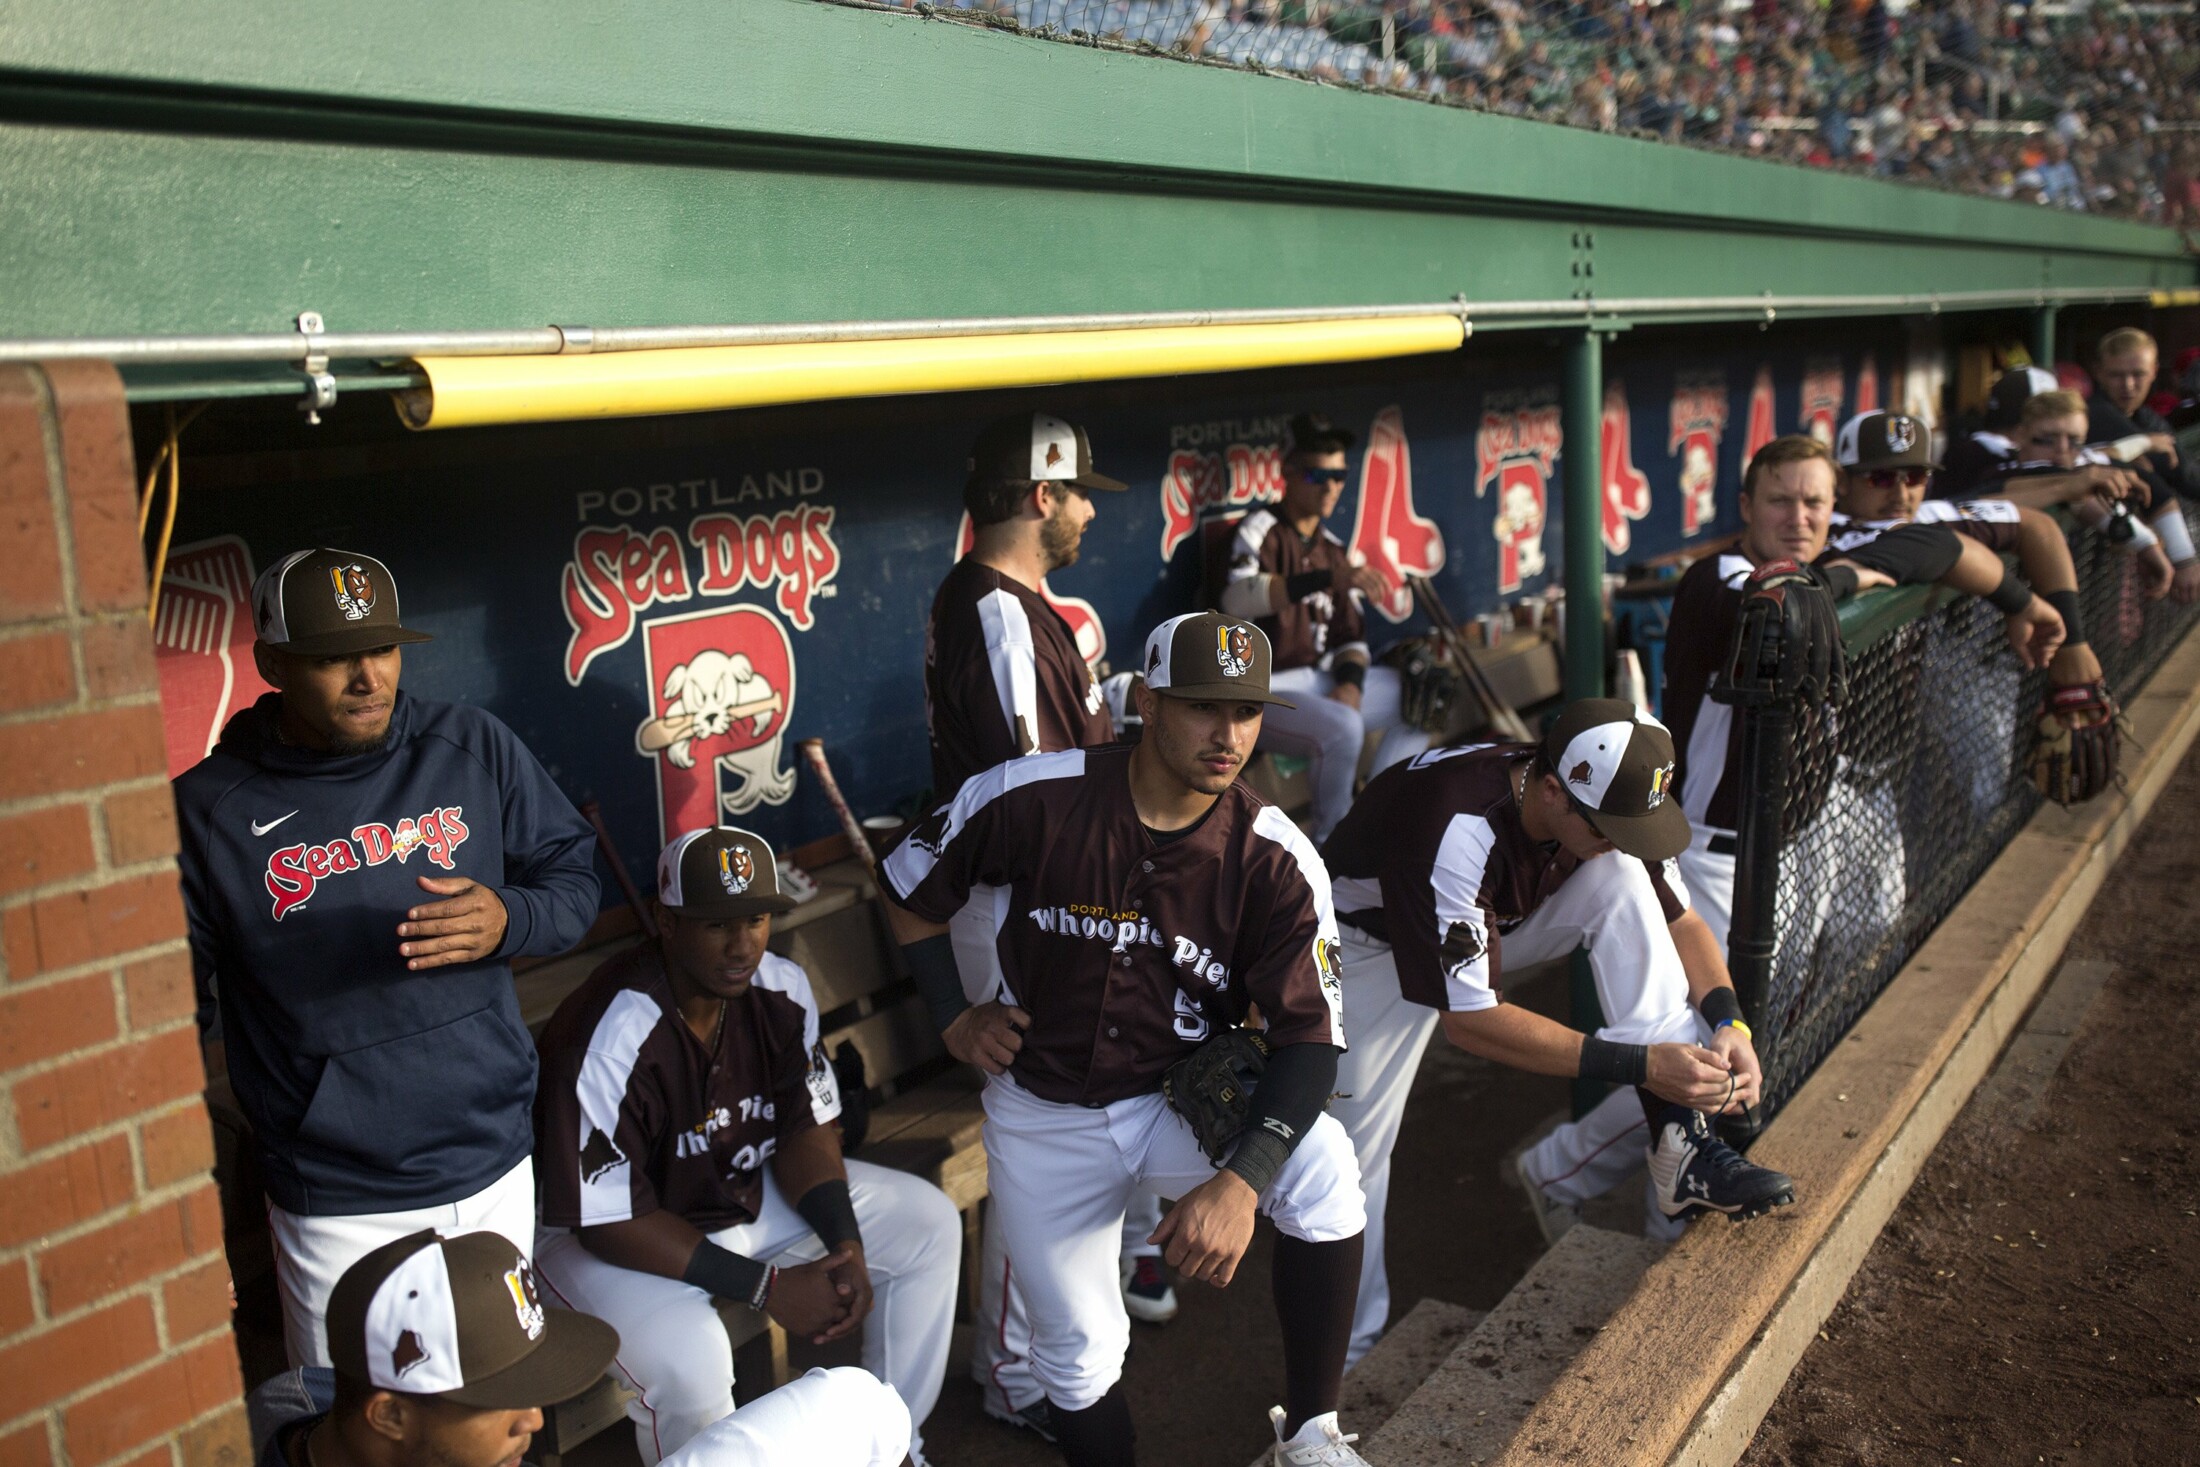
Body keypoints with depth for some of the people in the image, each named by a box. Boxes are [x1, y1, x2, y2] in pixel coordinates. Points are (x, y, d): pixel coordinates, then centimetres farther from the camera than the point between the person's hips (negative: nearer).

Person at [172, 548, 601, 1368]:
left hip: (495, 1174, 3)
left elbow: (573, 877, 5)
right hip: (334, 1207, -2)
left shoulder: (474, 748, -2)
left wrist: (507, 921, -18)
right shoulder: (207, 810, -8)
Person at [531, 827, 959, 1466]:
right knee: (687, 1360, -36)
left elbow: (807, 1128, -1)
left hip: (746, 1191, 7)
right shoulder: (609, 1041, -31)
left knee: (929, 1222, 2)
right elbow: (609, 1222, -27)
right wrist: (769, 1287, -25)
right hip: (610, 1230, -7)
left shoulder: (782, 991, -12)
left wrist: (845, 1244, -19)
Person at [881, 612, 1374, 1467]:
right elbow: (909, 890, 1)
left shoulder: (1275, 861, -15)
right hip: (1043, 1115, 0)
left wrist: (1242, 1180, -32)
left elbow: (1309, 1039, -19)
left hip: (1182, 1103, 0)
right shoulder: (1032, 799, -17)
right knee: (1077, 1358, 3)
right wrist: (954, 1021, -2)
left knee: (1323, 1168, -27)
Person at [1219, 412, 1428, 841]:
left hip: (1317, 679, 8)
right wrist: (1332, 578, -38)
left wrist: (1351, 684, -8)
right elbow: (1236, 599, -30)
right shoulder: (1261, 529, -9)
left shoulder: (1332, 548, 14)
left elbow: (1349, 633, 14)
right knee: (1344, 727, -32)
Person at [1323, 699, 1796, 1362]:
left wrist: (1728, 1022, -25)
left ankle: (1682, 1141, -24)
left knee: (1623, 878, -20)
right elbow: (1468, 1021, -38)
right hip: (1378, 948, -5)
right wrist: (1639, 1063, -41)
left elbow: (1679, 920, -5)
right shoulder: (1457, 833, -40)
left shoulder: (1603, 806, -20)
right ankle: (1352, 1353, 7)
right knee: (1356, 1148, -14)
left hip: (1492, 926, 5)